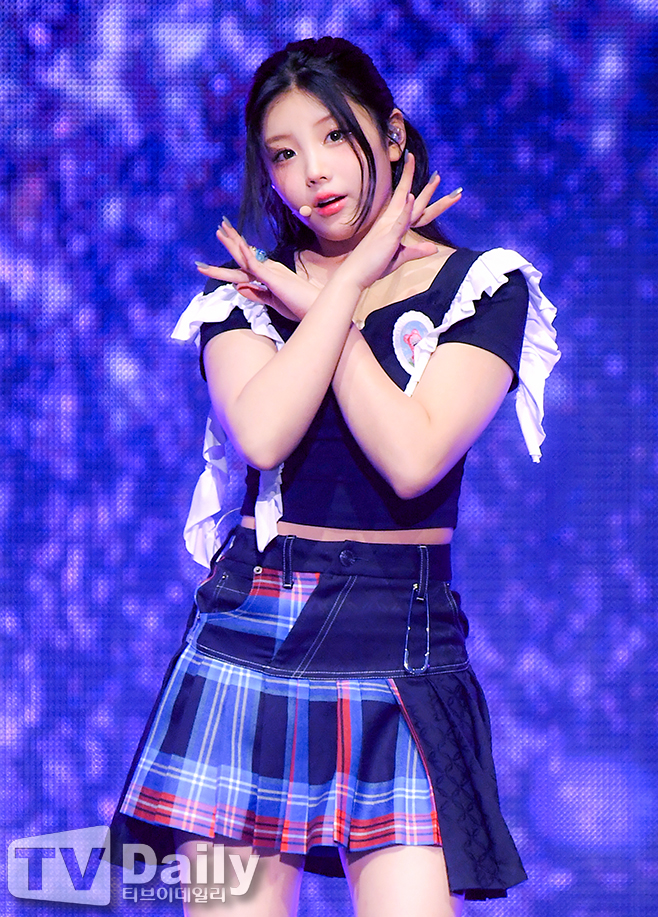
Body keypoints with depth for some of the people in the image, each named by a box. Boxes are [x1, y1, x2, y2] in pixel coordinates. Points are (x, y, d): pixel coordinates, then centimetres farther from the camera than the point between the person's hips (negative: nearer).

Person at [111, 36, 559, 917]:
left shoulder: (484, 289, 3)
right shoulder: (242, 298, 9)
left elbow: (413, 459, -13)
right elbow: (262, 434, -13)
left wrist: (316, 305, -6)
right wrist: (354, 277, -6)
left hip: (401, 642, -2)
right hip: (246, 641, 2)